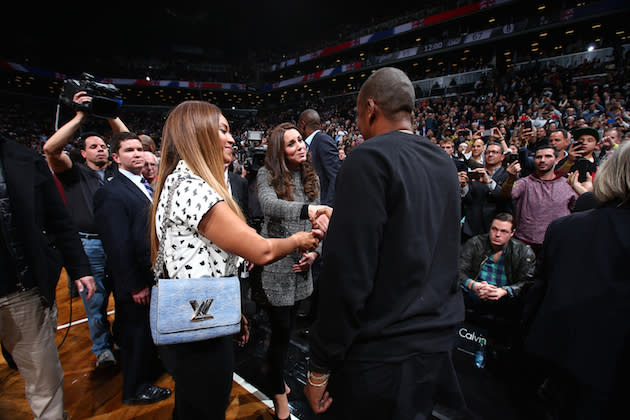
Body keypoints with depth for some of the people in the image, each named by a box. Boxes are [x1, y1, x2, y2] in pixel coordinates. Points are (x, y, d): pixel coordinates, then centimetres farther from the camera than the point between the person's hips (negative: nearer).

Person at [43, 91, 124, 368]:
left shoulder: (115, 172, 12)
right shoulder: (75, 173, 5)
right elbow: (50, 149, -11)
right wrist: (80, 118, -11)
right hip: (90, 246, -2)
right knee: (95, 301, 7)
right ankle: (102, 348, 27)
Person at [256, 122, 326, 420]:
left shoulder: (311, 176, 7)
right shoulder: (267, 175, -9)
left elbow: (316, 219, 9)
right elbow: (269, 204, -30)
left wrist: (315, 251, -3)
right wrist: (305, 209, -46)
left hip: (301, 263, 5)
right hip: (275, 263, -4)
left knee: (287, 326, 17)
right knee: (281, 330, 4)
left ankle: (276, 375, 43)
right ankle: (279, 394, 27)